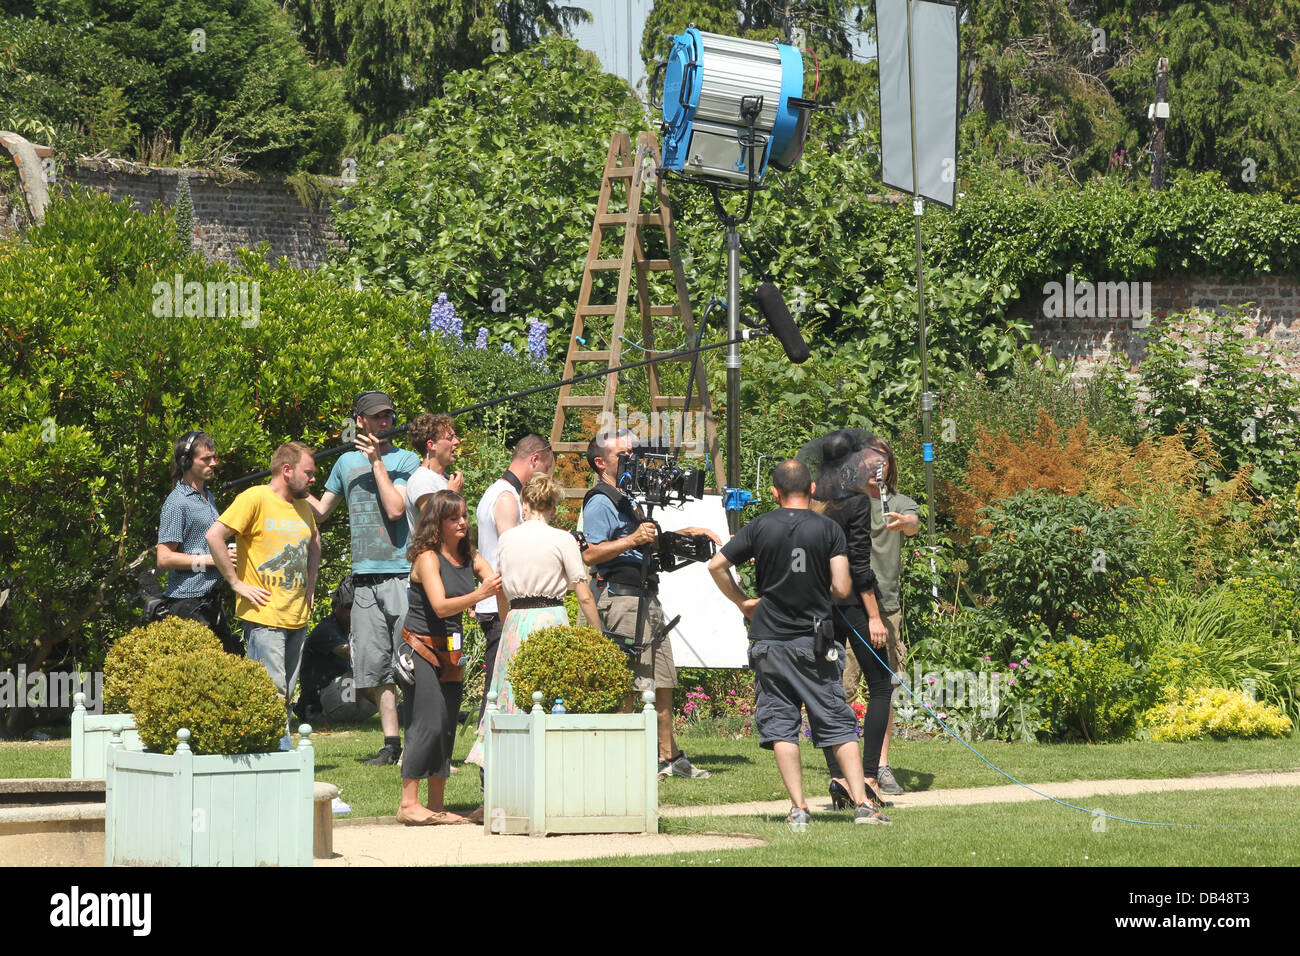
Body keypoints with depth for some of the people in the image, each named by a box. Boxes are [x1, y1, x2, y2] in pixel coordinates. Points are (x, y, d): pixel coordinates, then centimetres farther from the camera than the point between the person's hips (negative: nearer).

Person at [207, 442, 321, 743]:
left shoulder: (303, 507, 15)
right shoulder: (255, 499, -9)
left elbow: (314, 543, 36)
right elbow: (214, 536, -17)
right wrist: (237, 582, -15)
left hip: (297, 617, 8)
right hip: (264, 617, -8)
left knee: (286, 694, 8)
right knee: (273, 692, -12)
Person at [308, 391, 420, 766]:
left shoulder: (405, 460, 2)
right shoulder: (346, 463, 16)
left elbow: (395, 509, -12)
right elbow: (321, 510, 25)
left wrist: (377, 462, -11)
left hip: (402, 572, -5)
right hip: (364, 577, 5)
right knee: (375, 665, 3)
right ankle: (391, 742, 9)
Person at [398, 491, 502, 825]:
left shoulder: (470, 558, 9)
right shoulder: (428, 557, -12)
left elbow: (498, 587, 2)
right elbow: (441, 606, -23)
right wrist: (480, 594, -35)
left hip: (451, 652, 7)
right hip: (422, 647, -7)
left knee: (447, 726, 5)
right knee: (428, 724, -13)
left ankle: (436, 806, 9)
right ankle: (409, 803, -11)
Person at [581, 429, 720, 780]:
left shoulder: (627, 499, 22)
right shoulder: (600, 503, -9)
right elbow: (590, 555, -20)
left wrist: (686, 532, 27)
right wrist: (633, 539, -25)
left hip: (647, 599, 10)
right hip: (622, 597, -10)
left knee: (663, 681, 12)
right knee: (629, 684, -11)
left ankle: (669, 756, 18)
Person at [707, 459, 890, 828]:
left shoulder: (759, 527, 0)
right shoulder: (828, 529, -3)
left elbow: (716, 566, 0)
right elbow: (842, 587, -9)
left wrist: (742, 602, 14)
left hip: (769, 641, 0)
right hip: (813, 642, 0)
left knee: (780, 726, 5)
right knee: (838, 724, 5)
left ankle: (798, 808, -1)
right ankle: (862, 804, -2)